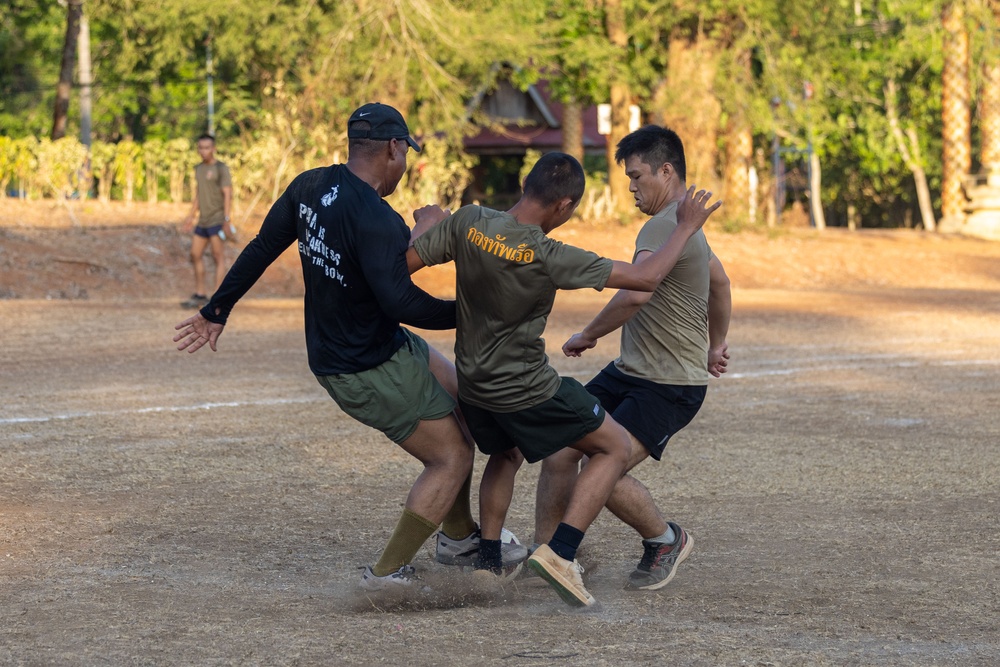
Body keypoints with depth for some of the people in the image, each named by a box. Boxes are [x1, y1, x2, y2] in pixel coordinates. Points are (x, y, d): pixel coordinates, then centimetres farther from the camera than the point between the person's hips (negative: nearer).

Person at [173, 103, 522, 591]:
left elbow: (260, 249, 6)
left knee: (462, 399, 23)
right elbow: (400, 300, -36)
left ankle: (460, 535, 33)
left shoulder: (310, 186, -2)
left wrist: (217, 311, 15)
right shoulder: (376, 221, -28)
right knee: (451, 458, 2)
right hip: (371, 373, -10)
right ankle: (388, 570, 8)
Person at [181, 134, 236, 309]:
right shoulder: (199, 169, 15)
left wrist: (226, 219, -18)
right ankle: (199, 295, 16)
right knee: (196, 255, 8)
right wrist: (191, 216, 19)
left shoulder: (221, 168, -7)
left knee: (218, 257, -6)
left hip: (217, 220, -8)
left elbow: (227, 195, -12)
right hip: (203, 221, 8)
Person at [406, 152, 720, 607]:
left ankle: (486, 561, 30)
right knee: (615, 449, 9)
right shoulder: (549, 257, -24)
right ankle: (560, 552, -4)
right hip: (527, 390, -6)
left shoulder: (468, 222, -12)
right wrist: (686, 229, -5)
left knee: (505, 455, 34)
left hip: (473, 382, 6)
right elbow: (645, 278, -19)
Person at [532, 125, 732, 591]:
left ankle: (666, 541, 5)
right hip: (629, 370, 10)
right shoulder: (686, 221, 17)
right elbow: (720, 282, 34)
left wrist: (587, 336, -19)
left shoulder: (665, 226, -19)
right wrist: (715, 345, 44)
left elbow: (636, 293, -34)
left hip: (670, 387, -10)